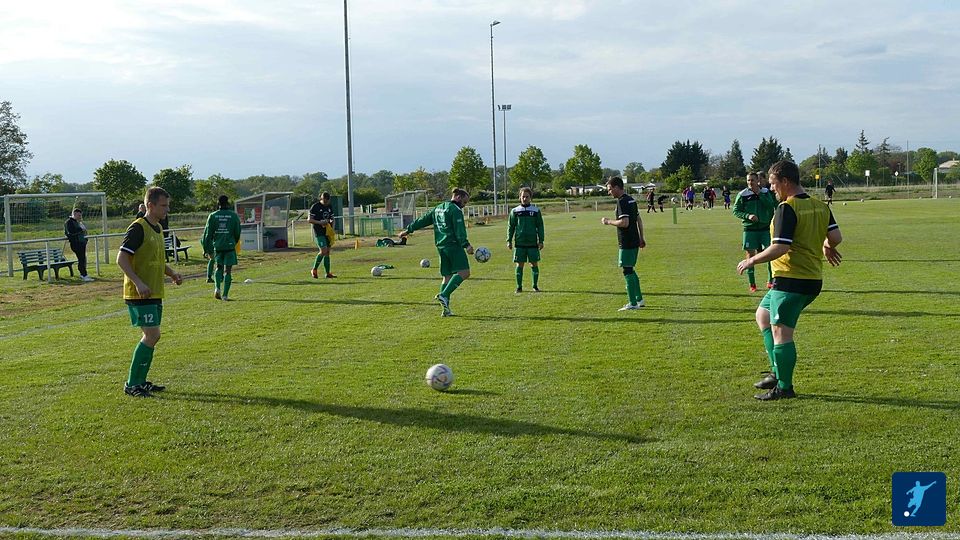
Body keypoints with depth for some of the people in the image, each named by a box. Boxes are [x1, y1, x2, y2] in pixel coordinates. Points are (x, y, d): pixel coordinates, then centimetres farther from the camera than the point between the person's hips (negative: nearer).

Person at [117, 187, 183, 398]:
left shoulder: (157, 228, 14)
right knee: (152, 335, -11)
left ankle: (140, 381, 22)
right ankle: (132, 384, -3)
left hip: (155, 293, 9)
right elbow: (121, 258, -18)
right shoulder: (138, 228, -14)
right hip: (140, 294, -9)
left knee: (152, 336, 12)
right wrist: (138, 283, -25)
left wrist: (172, 273, 10)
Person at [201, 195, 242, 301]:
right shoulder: (234, 216, -1)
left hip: (217, 246, 2)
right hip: (230, 246, -2)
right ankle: (225, 294, -3)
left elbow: (208, 233, 2)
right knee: (228, 270, 2)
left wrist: (206, 249, 8)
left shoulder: (212, 216, 1)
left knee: (219, 267, 19)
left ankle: (217, 287, -2)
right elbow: (237, 233, 4)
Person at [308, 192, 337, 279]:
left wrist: (332, 229, 4)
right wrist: (320, 222, -19)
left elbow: (332, 219, 20)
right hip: (319, 232, -6)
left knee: (327, 252, 6)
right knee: (323, 251, -16)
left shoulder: (329, 207, 11)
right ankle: (314, 270, -2)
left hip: (327, 232, 6)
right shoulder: (315, 206, -8)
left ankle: (327, 273, 10)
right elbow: (309, 220, -9)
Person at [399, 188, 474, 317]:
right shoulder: (455, 210, -6)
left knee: (447, 276, 11)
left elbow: (423, 220, 24)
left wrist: (408, 229, 31)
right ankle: (444, 295, -26)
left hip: (441, 246, 9)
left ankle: (445, 309, 6)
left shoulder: (438, 208, 19)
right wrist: (466, 245, -22)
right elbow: (459, 230, -16)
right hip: (453, 245, -9)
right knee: (464, 272, -12)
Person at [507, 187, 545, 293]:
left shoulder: (536, 211, 6)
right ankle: (519, 287, 8)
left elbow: (540, 226, 8)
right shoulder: (515, 211, 7)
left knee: (534, 264, 2)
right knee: (519, 265, 1)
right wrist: (509, 240, 4)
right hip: (519, 242, 0)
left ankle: (535, 286, 12)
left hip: (533, 242, 0)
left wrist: (541, 241, 1)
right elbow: (511, 227, 11)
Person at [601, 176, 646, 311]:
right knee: (630, 270, 17)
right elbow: (639, 220, 18)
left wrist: (608, 222, -12)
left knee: (627, 271, -5)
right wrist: (641, 238, 23)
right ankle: (639, 300, 22)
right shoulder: (631, 200, 13)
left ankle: (633, 304, -3)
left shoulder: (622, 201, -16)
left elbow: (624, 222, -26)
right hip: (635, 242, 9)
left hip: (626, 243, -9)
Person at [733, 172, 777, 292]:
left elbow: (771, 205, -9)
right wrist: (748, 216, -16)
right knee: (750, 255, 0)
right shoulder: (742, 194, -2)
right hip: (749, 228, -1)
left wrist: (759, 193, -12)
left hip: (765, 228, 1)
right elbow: (735, 210, -1)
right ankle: (752, 284, 9)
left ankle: (770, 281, 13)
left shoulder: (766, 192, 4)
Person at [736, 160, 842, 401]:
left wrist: (752, 260, -10)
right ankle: (777, 372, 21)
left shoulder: (787, 208, -16)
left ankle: (784, 387, 2)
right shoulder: (820, 206, 8)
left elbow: (780, 248, -22)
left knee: (780, 332, -3)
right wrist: (827, 248, 30)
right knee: (763, 315, 22)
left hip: (790, 279, -10)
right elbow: (836, 236, 8)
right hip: (813, 280, 10)